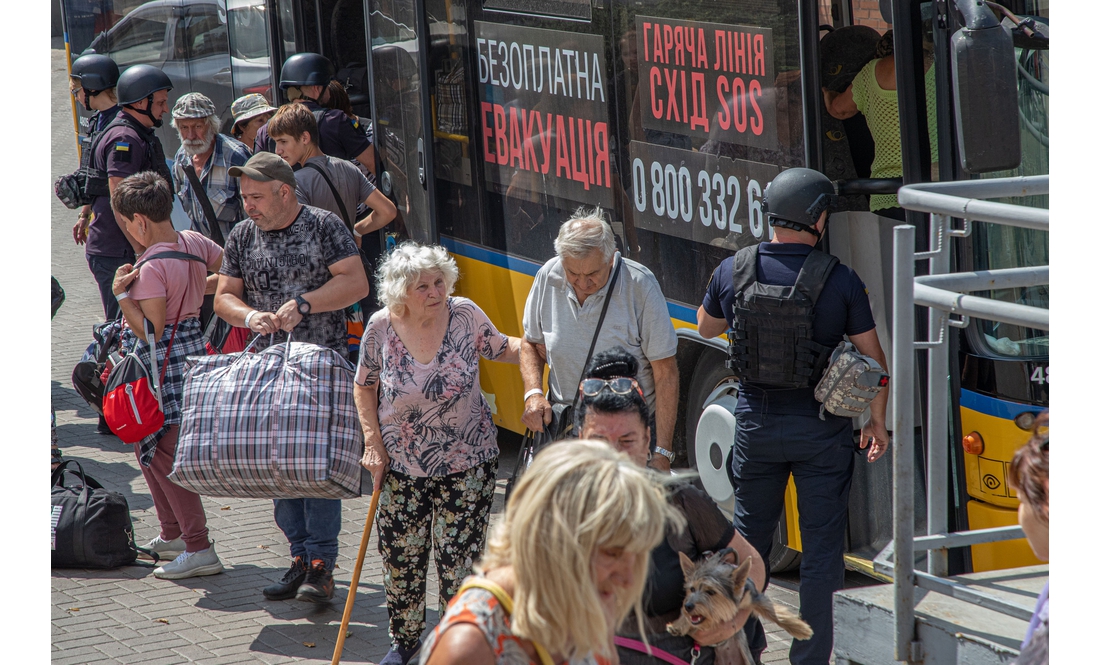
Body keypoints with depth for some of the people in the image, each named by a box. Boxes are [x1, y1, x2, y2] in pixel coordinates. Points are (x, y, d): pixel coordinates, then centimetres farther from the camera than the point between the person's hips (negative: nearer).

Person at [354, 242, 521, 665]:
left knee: (457, 558, -3)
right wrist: (373, 444, -1)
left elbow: (501, 348, 8)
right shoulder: (382, 328, -10)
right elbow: (364, 387, 5)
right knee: (400, 557, 9)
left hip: (467, 463, -1)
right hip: (402, 465, 1)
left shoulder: (465, 316, -10)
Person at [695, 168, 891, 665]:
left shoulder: (733, 271, -7)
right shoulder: (840, 281, -13)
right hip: (821, 430, -3)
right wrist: (876, 422, 8)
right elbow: (874, 359, -5)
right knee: (821, 545, 6)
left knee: (749, 534, 19)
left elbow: (706, 327, 13)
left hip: (756, 421, 3)